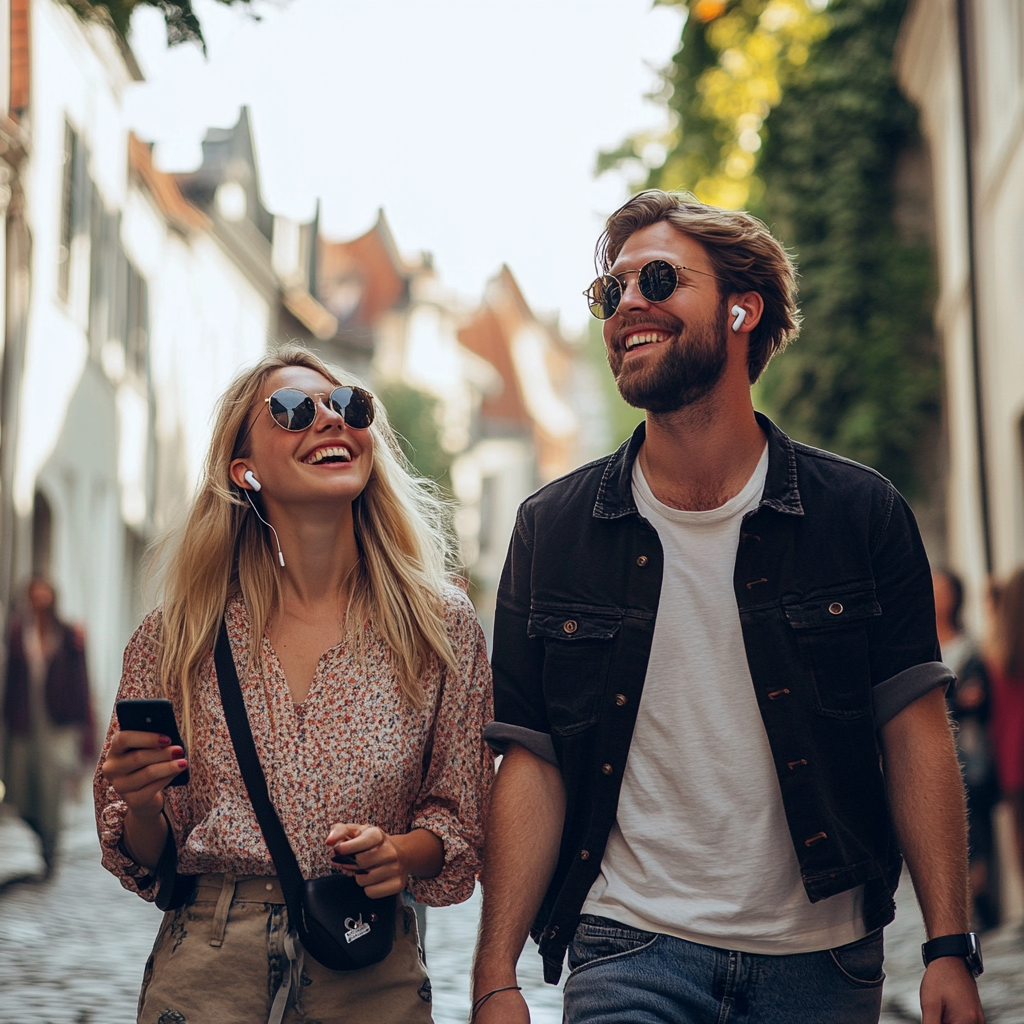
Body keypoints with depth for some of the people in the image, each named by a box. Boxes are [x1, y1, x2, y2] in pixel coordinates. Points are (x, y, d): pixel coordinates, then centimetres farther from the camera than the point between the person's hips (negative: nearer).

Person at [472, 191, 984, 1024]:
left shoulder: (864, 514, -1)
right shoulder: (551, 532, 1)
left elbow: (916, 734, -2)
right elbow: (533, 762, 0)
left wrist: (950, 947, -10)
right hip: (629, 948, 0)